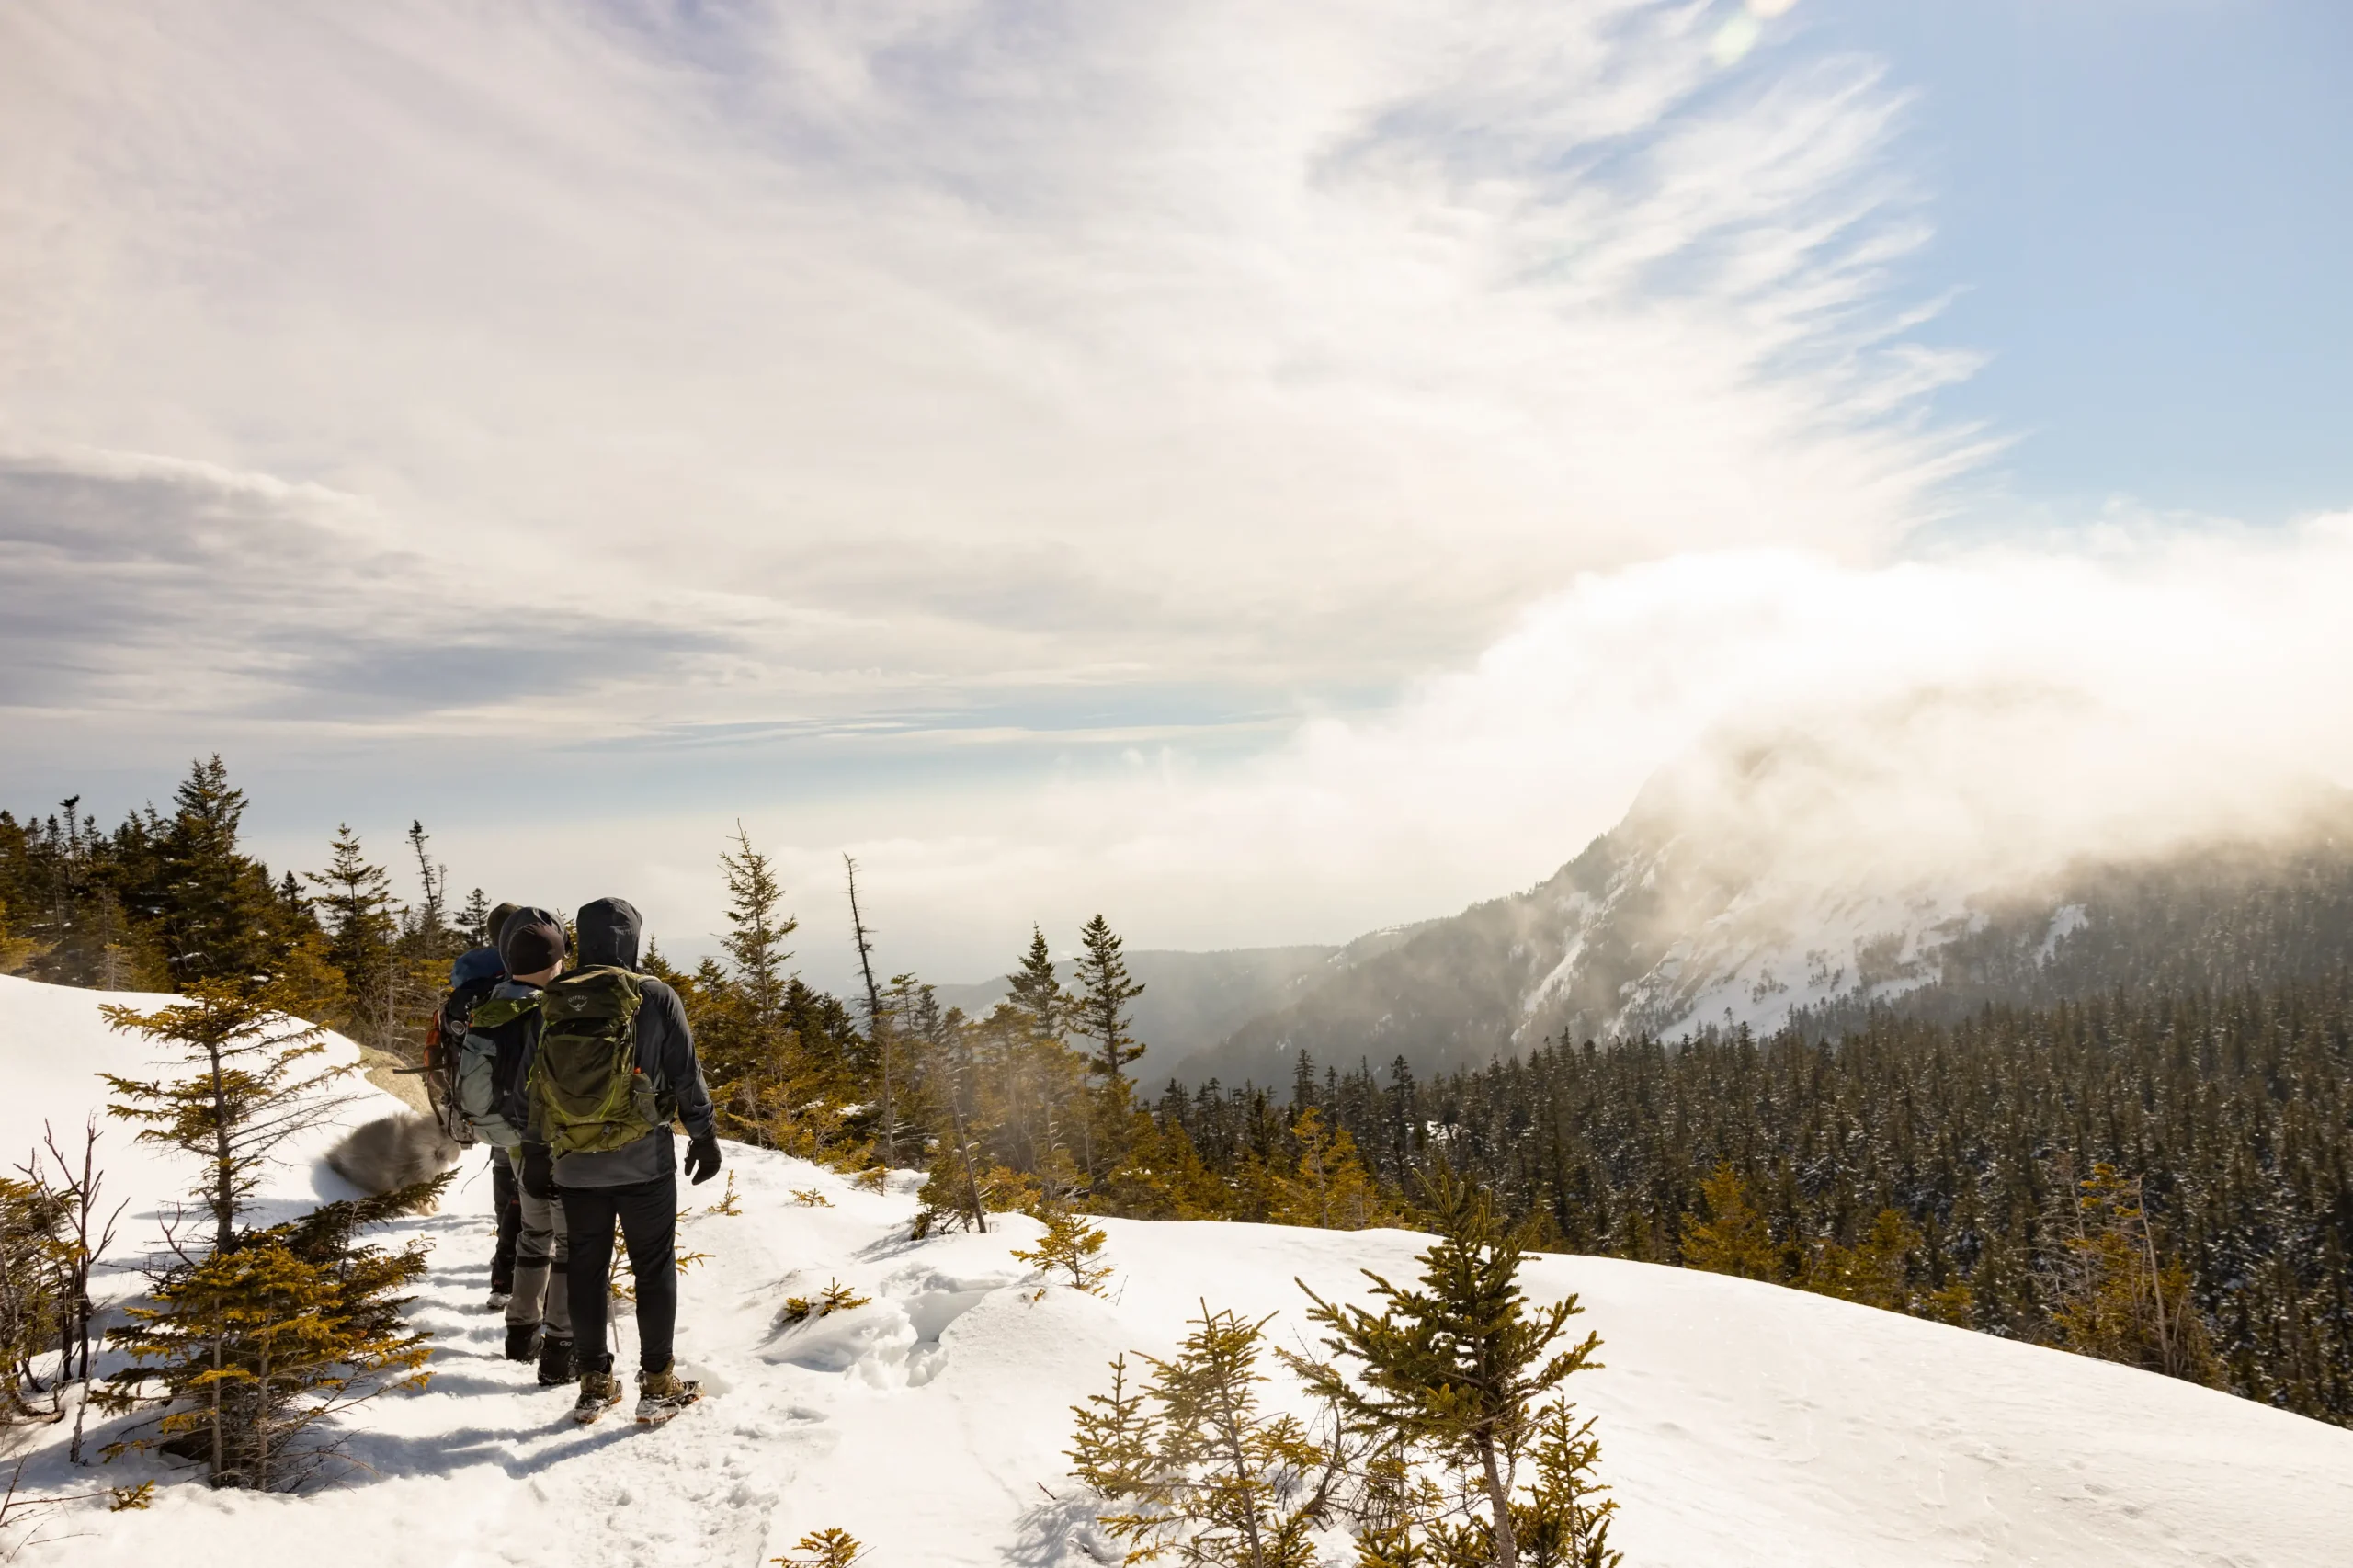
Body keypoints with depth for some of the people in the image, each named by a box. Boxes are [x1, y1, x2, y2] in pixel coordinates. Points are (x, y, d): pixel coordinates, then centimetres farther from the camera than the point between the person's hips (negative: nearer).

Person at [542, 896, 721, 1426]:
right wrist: (703, 1135, 4)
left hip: (574, 1164, 3)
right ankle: (658, 1385, 9)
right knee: (654, 1267, 6)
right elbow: (686, 1073, -6)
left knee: (585, 1269, 13)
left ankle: (594, 1383, 20)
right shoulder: (655, 996, -8)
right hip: (644, 1160, -3)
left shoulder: (552, 1003, 3)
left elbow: (535, 1085, 9)